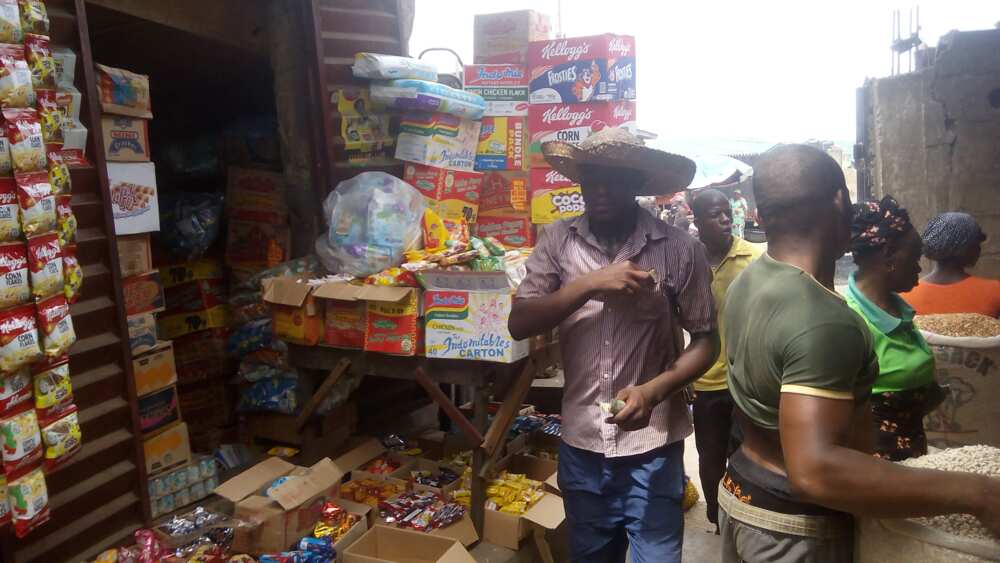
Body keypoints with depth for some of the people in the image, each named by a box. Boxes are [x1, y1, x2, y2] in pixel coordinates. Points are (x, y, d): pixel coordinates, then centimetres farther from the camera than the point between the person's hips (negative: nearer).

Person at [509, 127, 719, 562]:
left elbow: (705, 339, -4)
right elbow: (519, 325, -9)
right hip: (580, 443, 3)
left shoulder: (680, 249, -9)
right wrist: (589, 284, -22)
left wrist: (653, 391, -20)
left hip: (652, 445, -2)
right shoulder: (558, 241, -3)